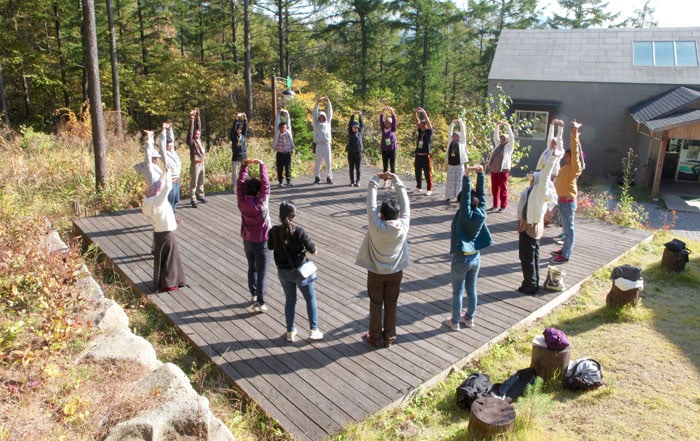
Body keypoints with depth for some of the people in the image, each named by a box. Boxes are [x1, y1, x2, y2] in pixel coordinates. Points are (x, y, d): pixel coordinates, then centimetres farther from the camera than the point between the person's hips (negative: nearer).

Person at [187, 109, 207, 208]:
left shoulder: (199, 140, 10)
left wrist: (198, 117, 7)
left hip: (202, 164, 7)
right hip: (195, 165, -7)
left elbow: (198, 127, 11)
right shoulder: (191, 141, -7)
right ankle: (193, 199, 3)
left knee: (201, 182, 17)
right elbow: (191, 130, -15)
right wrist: (192, 118, -16)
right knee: (194, 183, -1)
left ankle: (200, 195, 33)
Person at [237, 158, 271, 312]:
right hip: (261, 242, -5)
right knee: (262, 273, 3)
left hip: (247, 241, 5)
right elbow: (266, 184, -23)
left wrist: (244, 165, -7)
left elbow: (240, 183, -5)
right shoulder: (261, 204, -24)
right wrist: (262, 165, -19)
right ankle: (260, 303, 6)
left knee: (252, 268, 23)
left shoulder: (241, 202, -11)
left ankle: (254, 295, 37)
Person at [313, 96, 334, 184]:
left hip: (327, 145, 2)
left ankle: (329, 177, 8)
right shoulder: (316, 123, 10)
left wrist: (328, 102, 1)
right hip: (319, 145, -2)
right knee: (318, 162, 0)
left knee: (328, 162, 2)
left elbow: (330, 113, 10)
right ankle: (317, 178, 6)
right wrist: (317, 103, -7)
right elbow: (315, 113, 3)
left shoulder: (327, 122, 15)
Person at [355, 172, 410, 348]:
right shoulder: (403, 226, -21)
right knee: (391, 305, 16)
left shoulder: (376, 226, -27)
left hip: (376, 272, -2)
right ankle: (389, 337, 29)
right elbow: (405, 201, -11)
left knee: (376, 304, 14)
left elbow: (371, 202, -18)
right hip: (395, 272, 2)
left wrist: (376, 179, -6)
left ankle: (375, 337, 27)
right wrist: (396, 179, -3)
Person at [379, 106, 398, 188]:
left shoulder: (393, 129, 2)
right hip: (384, 150, 2)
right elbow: (381, 120, -4)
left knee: (392, 166, -1)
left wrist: (392, 111, -23)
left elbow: (394, 120, -10)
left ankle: (392, 182, 3)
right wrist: (382, 111, -18)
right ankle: (385, 181, 16)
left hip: (392, 150, -2)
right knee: (385, 166, 7)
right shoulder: (383, 129, 6)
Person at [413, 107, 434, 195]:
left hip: (426, 156, -5)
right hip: (418, 155, 5)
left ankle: (430, 189, 5)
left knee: (427, 173, -2)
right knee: (417, 172, 12)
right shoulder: (420, 131, 11)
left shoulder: (429, 132, -1)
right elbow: (417, 121, 4)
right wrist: (415, 113, -10)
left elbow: (428, 122, -14)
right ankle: (419, 187, 27)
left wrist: (424, 112, -22)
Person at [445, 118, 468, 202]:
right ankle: (449, 196, 13)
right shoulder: (451, 141, 8)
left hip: (459, 165, -3)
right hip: (451, 165, 3)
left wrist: (460, 122, -6)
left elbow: (463, 132, -4)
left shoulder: (462, 142, 1)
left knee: (459, 181, 1)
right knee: (450, 181, 7)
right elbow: (449, 132, 6)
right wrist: (452, 123, -3)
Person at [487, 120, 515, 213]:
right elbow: (495, 136, 18)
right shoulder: (498, 144, 18)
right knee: (494, 188, 9)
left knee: (503, 189, -3)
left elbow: (511, 137, -7)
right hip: (494, 170, 6)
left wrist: (507, 126, -9)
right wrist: (497, 126, 9)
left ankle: (503, 206, 2)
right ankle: (495, 205, 18)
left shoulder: (509, 146, 4)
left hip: (503, 170, -6)